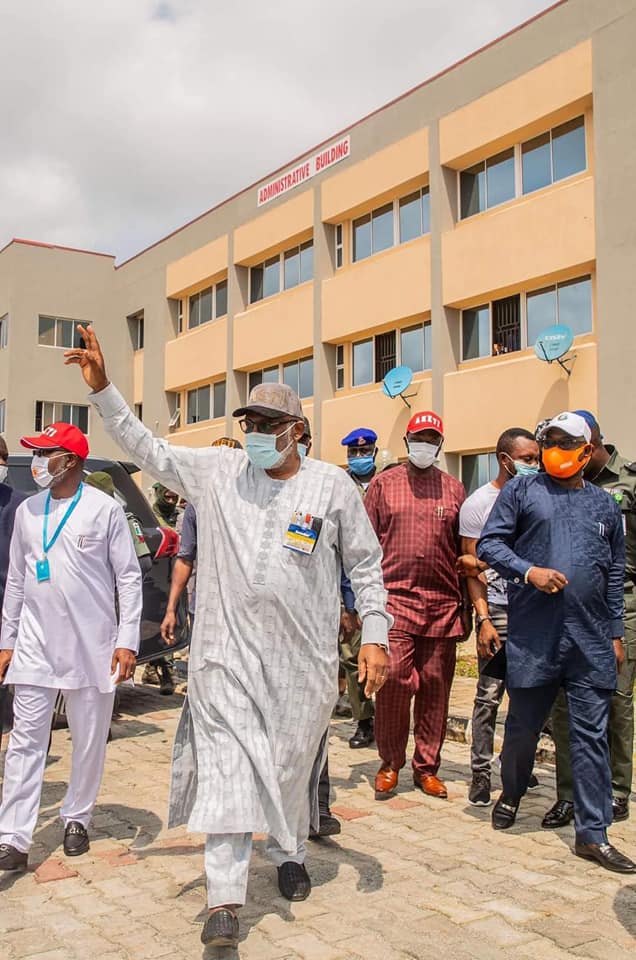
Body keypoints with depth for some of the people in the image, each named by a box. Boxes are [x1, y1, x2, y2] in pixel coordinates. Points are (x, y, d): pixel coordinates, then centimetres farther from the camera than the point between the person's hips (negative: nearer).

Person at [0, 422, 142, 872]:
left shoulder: (104, 509, -5)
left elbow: (129, 577, -5)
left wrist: (127, 640, -10)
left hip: (91, 645, -3)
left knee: (90, 741, 8)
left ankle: (77, 819, 27)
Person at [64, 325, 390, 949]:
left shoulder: (331, 486, 0)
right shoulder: (216, 471, 5)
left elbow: (365, 564, 5)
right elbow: (147, 450, 11)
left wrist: (374, 635, 0)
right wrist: (102, 388, 5)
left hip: (302, 658, 0)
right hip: (227, 650, 0)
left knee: (292, 766, 14)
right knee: (224, 767, -5)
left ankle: (290, 855, 41)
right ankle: (224, 900, 2)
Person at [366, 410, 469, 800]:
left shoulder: (454, 489, 12)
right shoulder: (383, 484, 7)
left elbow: (465, 551, 14)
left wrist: (466, 607, 8)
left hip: (443, 603, 2)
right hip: (395, 598, -2)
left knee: (436, 687, 7)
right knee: (393, 681, -7)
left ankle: (427, 767, 20)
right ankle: (390, 763, 12)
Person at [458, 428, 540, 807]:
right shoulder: (478, 504, -2)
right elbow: (474, 568, -4)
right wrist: (483, 619, -11)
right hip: (498, 612, -4)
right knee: (489, 696, -3)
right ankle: (481, 773, 4)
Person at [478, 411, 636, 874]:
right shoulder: (522, 491, 4)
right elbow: (489, 544, -1)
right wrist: (529, 571, -16)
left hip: (591, 639, 2)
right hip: (533, 634, -2)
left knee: (592, 735, 3)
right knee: (524, 724, 11)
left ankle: (593, 833, 11)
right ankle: (511, 794, 36)